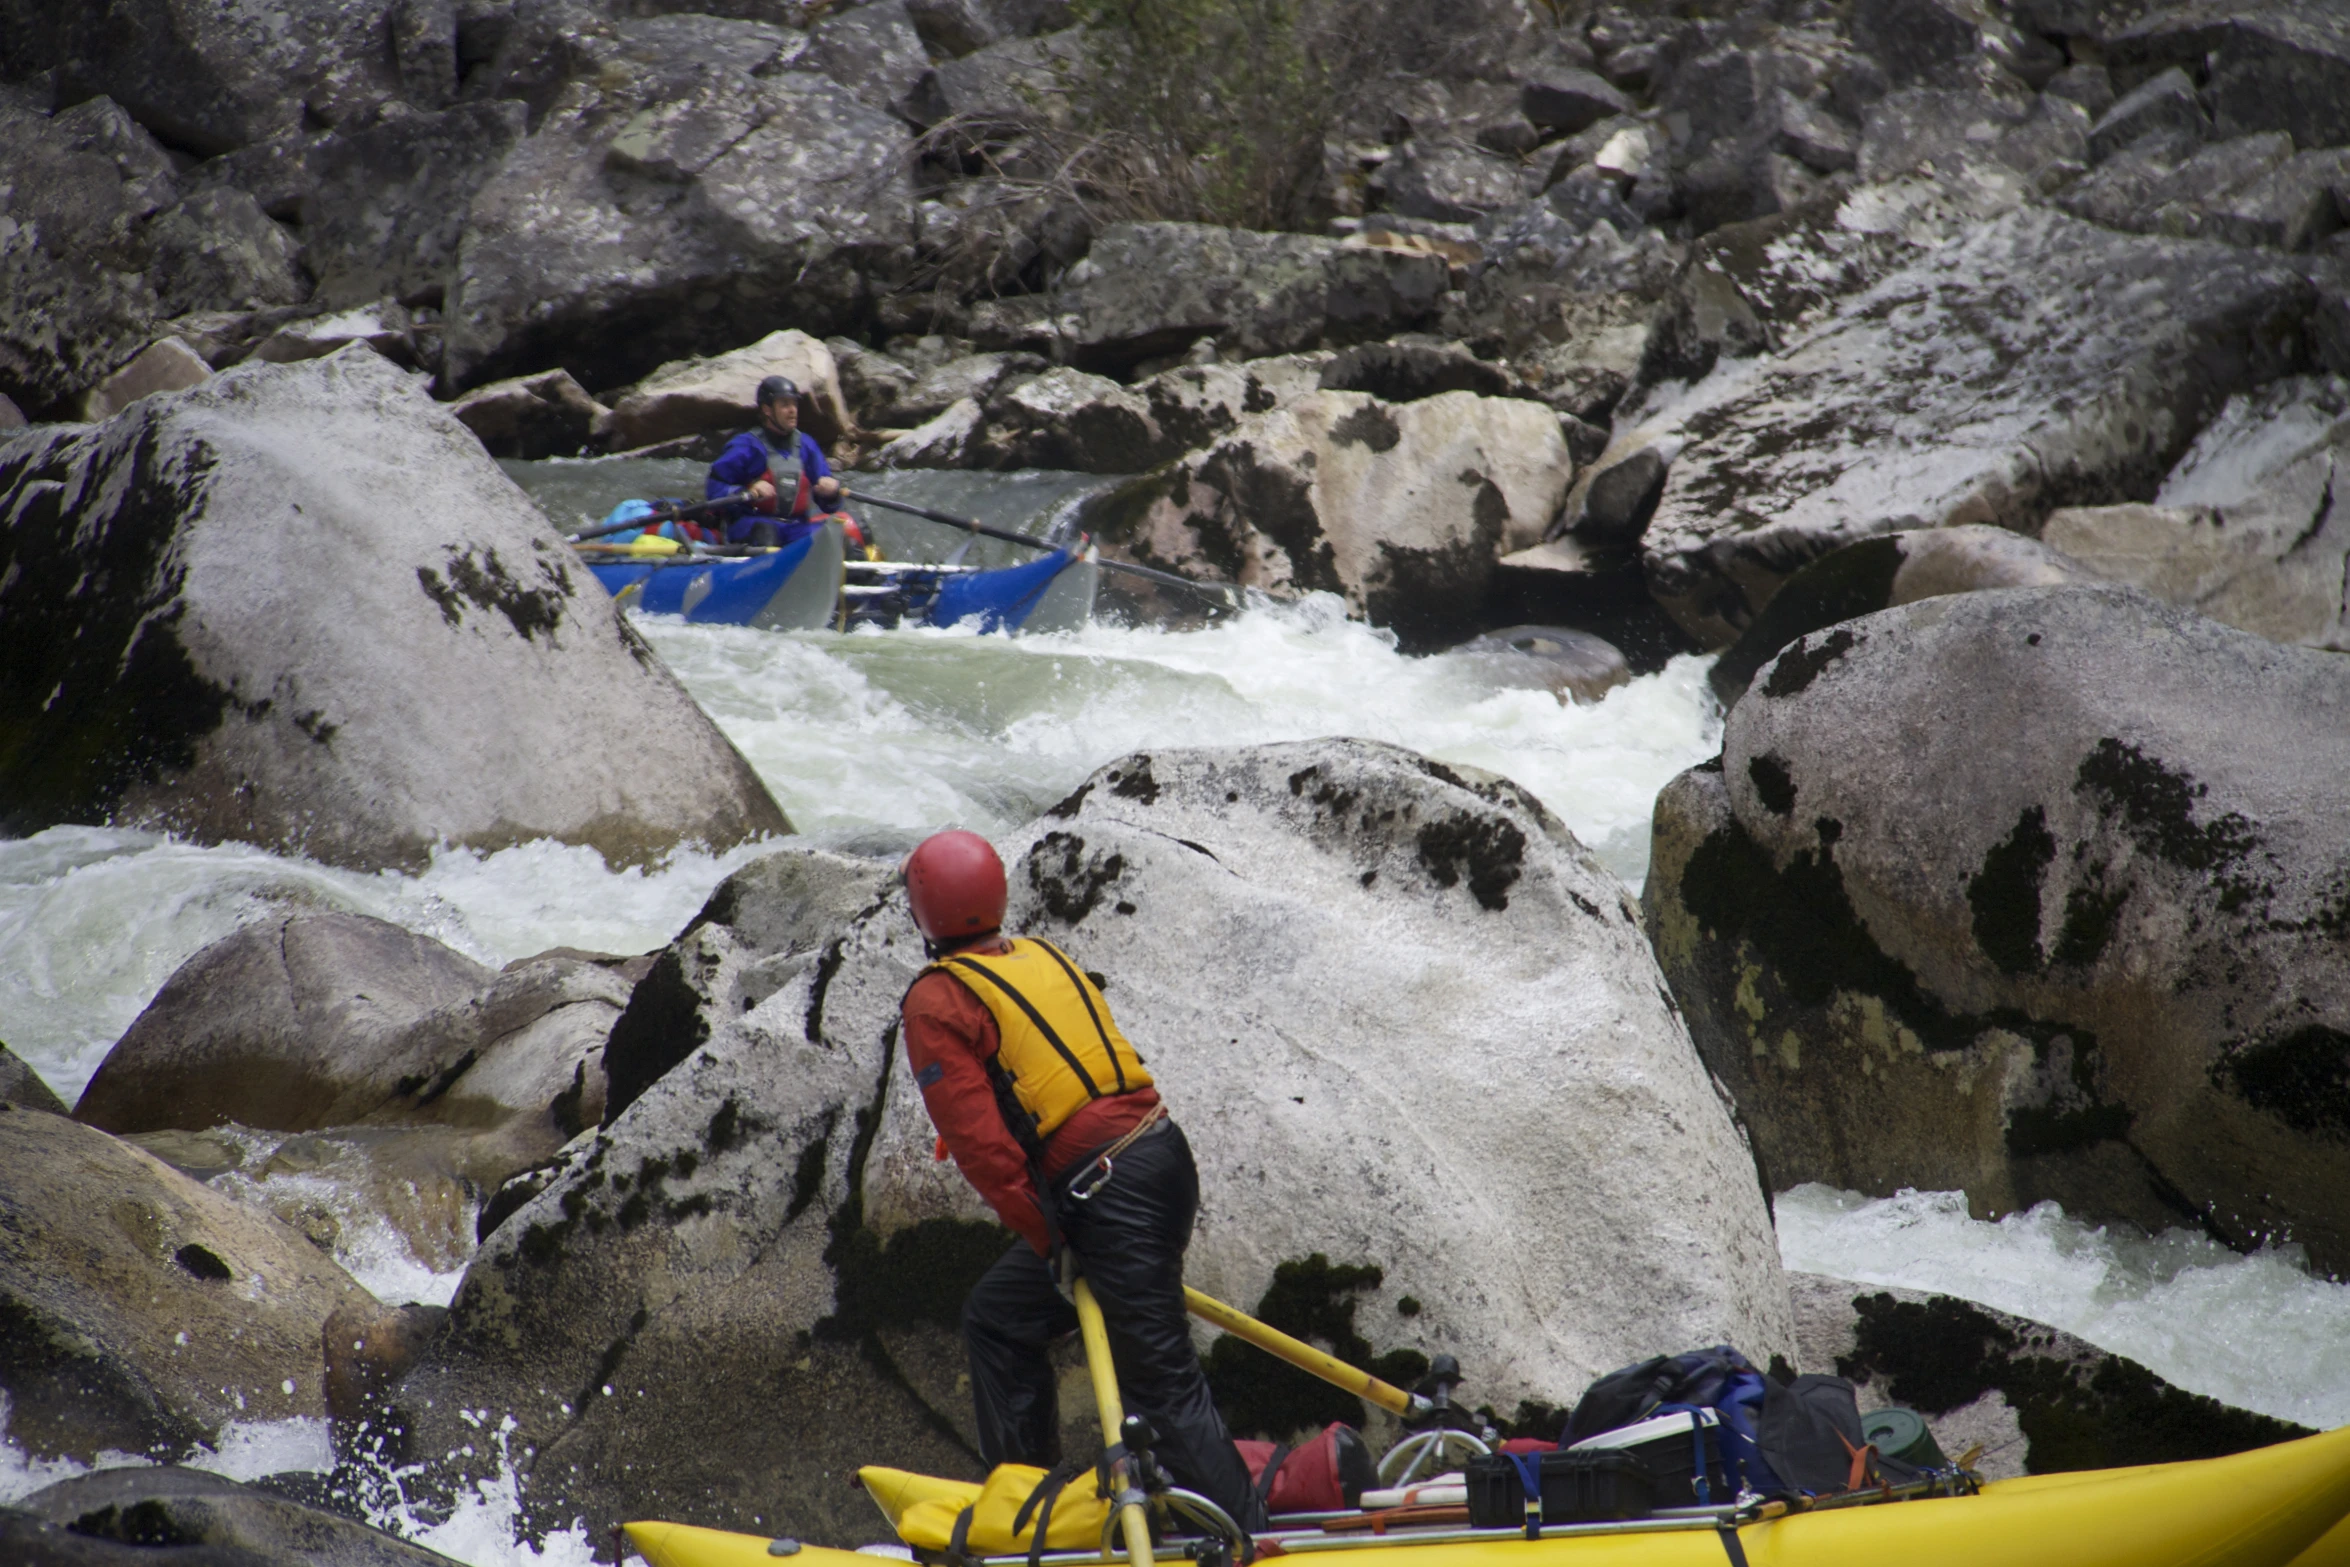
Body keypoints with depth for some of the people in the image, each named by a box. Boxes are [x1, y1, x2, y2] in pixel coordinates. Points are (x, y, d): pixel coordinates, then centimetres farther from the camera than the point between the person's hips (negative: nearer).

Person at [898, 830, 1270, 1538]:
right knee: (997, 1316, 22)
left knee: (1163, 1380, -5)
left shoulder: (937, 1003, -6)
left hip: (1110, 1199, -9)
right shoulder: (1046, 956, 17)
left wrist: (1045, 1238, -5)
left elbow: (980, 1142, -12)